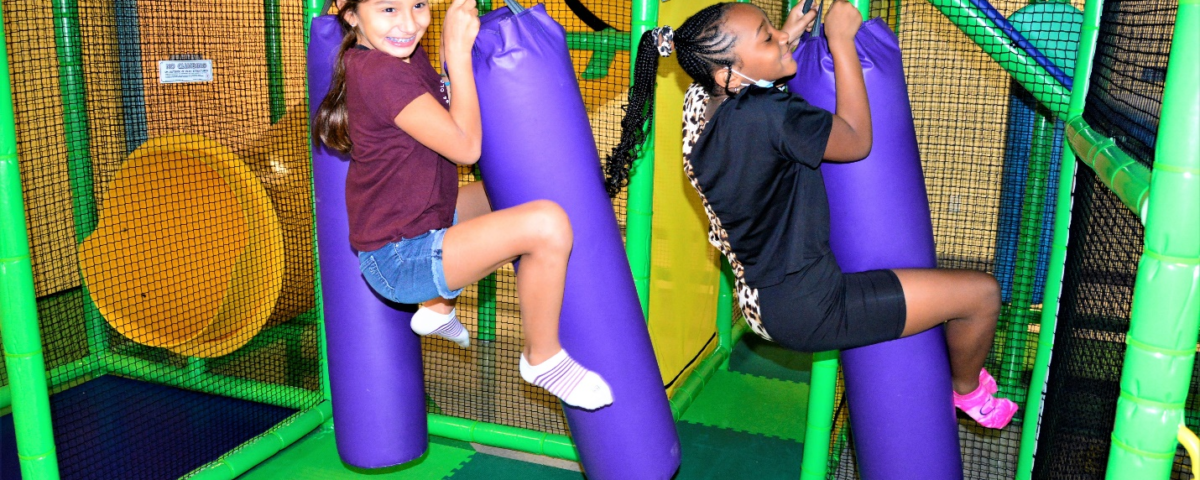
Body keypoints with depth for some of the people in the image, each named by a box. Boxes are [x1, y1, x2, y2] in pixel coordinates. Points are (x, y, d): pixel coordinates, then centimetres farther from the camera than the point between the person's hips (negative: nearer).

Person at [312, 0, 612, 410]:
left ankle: (437, 308, 34)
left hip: (421, 224, 10)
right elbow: (465, 147, -25)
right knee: (547, 224, -27)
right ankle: (542, 357, -3)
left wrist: (453, 38, -2)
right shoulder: (382, 73, -25)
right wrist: (459, 50, -20)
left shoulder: (403, 52, 3)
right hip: (399, 259, -10)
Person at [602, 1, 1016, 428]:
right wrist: (841, 40, -7)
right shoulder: (767, 115, -29)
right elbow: (857, 140, -13)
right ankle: (968, 391, 30)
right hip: (807, 310, -10)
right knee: (981, 293, 0)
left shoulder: (703, 103, -3)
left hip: (764, 301, 10)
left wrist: (786, 41, 6)